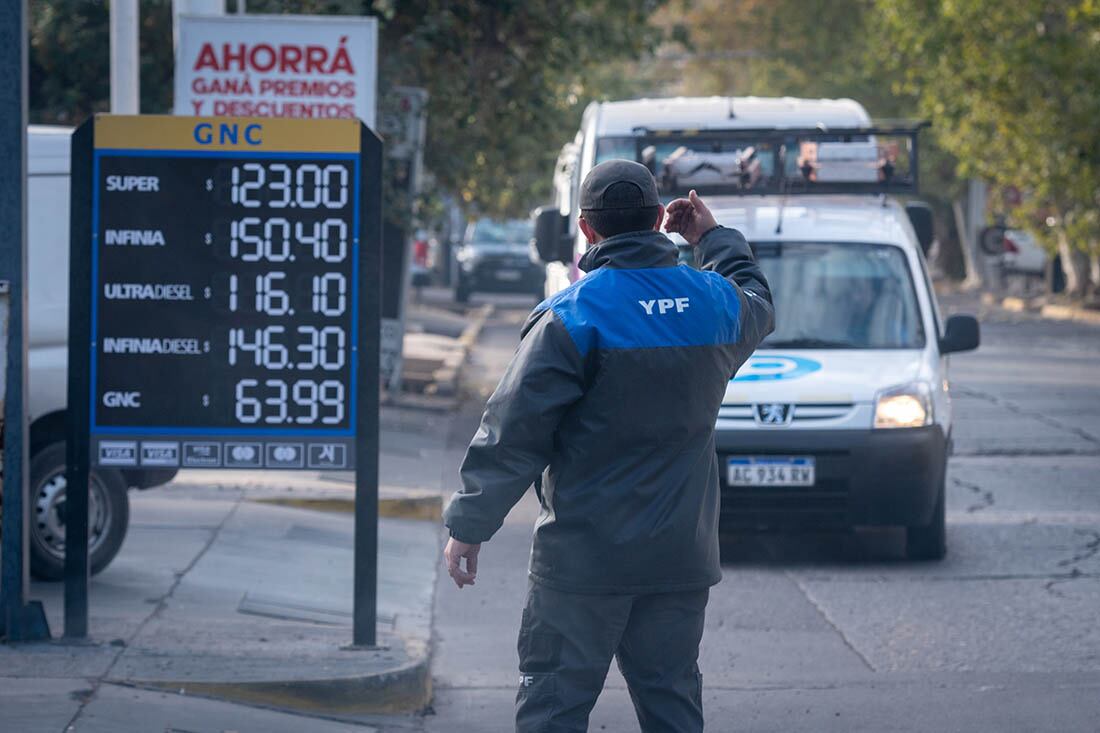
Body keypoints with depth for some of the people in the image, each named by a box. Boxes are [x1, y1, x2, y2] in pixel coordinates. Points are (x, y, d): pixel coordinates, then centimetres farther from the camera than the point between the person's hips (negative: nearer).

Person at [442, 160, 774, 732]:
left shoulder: (572, 316, -12)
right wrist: (713, 237, 39)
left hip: (585, 558, -5)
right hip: (682, 555, 5)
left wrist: (469, 527, -7)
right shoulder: (713, 301, 4)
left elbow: (513, 432, -13)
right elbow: (757, 304, 31)